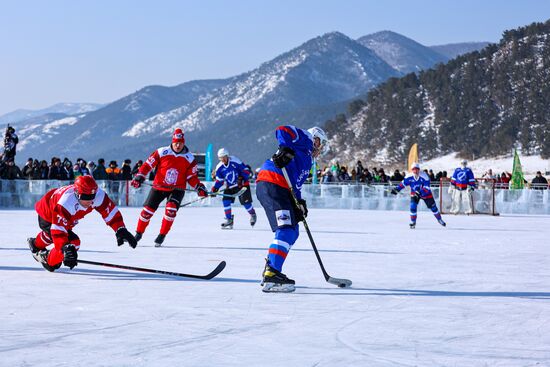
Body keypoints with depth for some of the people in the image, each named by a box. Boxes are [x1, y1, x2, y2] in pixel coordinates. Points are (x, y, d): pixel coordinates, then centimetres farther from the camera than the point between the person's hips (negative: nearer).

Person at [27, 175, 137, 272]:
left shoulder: (98, 195, -34)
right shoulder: (66, 203, -47)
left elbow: (111, 211, -26)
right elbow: (58, 229, -48)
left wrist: (121, 230, -37)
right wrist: (66, 248, -59)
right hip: (47, 217, -7)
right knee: (73, 242, -24)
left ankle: (35, 244, 70)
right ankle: (49, 261, 2)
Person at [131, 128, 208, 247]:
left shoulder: (189, 158, -2)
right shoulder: (162, 152, -7)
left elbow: (192, 177, 2)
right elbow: (148, 165, -2)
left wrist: (199, 187, -12)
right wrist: (139, 177, -11)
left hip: (177, 189, 0)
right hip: (159, 187, 0)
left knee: (171, 209, -24)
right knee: (147, 210, 1)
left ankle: (162, 236, -8)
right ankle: (139, 233, 24)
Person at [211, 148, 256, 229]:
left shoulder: (235, 162, -20)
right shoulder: (219, 167, -5)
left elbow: (246, 171, -14)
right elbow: (219, 180, 6)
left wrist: (242, 178, -29)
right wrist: (215, 189, -7)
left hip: (242, 185, -4)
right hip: (230, 187, 4)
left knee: (245, 201, -8)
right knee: (226, 200, -13)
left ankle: (253, 214, 23)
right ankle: (229, 220, -2)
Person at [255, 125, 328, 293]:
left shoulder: (307, 161, 34)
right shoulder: (305, 139, 9)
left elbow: (296, 185, 27)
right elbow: (282, 130, -9)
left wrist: (299, 203, 12)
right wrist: (285, 150, -23)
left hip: (281, 190, 10)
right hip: (271, 184, -10)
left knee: (292, 233, 16)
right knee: (286, 230, -20)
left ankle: (270, 270, 20)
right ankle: (271, 275, -30)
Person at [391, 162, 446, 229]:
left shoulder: (424, 177, -28)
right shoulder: (409, 177, -20)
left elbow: (426, 188, -31)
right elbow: (403, 183, -7)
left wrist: (419, 193, -44)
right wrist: (396, 189, -18)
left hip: (425, 194, -1)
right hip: (414, 193, 1)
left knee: (433, 206, 6)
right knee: (413, 206, -18)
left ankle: (439, 219, 27)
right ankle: (413, 222, -2)